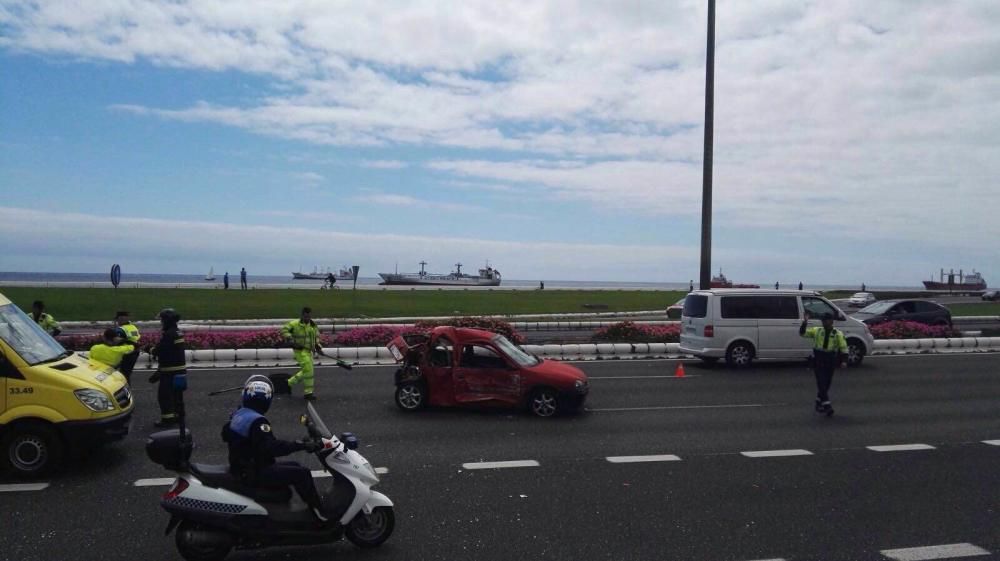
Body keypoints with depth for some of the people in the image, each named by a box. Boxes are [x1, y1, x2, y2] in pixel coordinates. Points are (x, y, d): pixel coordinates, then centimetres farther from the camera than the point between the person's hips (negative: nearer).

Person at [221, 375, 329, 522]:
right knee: (301, 473, -12)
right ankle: (321, 515, -4)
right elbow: (272, 447, -35)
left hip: (242, 468, 10)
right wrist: (303, 445, -35)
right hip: (254, 474, -10)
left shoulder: (237, 414, 5)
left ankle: (314, 502, 20)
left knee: (295, 466, 15)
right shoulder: (257, 421, -25)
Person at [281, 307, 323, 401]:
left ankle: (289, 383, 35)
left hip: (309, 351, 8)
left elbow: (316, 336, 20)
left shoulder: (313, 325, 9)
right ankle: (307, 393, -5)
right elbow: (284, 330, -10)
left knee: (305, 371, 16)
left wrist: (317, 346, 6)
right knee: (308, 370, -14)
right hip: (300, 351, -8)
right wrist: (290, 339, -22)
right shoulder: (295, 323, -11)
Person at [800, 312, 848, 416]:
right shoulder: (817, 331, 3)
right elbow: (802, 333, 2)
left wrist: (843, 361, -7)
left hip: (830, 364, 1)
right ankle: (827, 406, -14)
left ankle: (819, 403, 29)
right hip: (818, 362, -1)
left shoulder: (838, 334, 1)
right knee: (822, 384, -11)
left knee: (826, 384, 11)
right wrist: (804, 322, -12)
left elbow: (844, 348, 2)